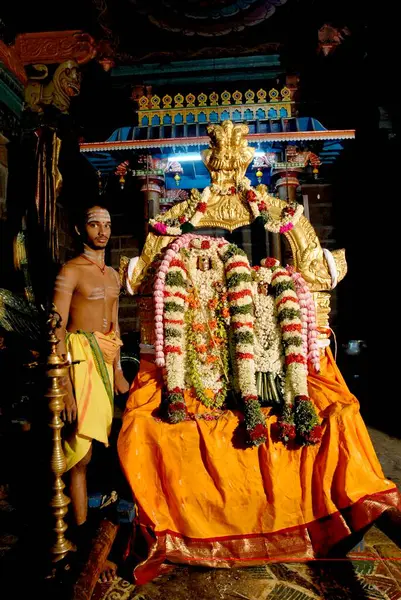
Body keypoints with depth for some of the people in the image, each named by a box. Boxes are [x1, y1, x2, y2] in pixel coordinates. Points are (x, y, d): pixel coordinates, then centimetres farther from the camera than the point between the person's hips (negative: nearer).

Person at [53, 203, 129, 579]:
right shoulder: (70, 271, -6)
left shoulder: (113, 274, 17)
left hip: (107, 358, 7)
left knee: (97, 441, 8)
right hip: (80, 356, -7)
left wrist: (118, 371, 18)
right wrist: (65, 387, -18)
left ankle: (87, 523, 23)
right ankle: (83, 539, 6)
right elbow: (58, 330, -12)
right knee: (81, 451, -5)